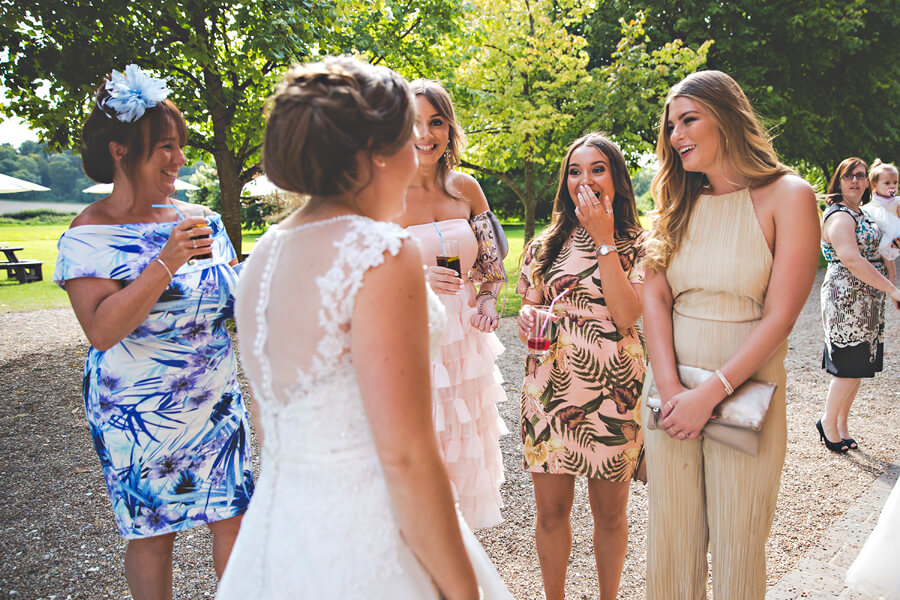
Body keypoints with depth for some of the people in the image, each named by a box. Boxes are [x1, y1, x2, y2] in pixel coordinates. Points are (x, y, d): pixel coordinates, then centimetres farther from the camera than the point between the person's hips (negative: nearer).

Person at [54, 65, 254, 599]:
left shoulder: (202, 221, 5)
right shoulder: (89, 235, -10)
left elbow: (238, 303, 15)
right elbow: (101, 331, -21)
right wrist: (166, 263, -25)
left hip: (217, 407, 4)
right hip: (140, 416, -4)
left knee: (234, 518, 7)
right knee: (152, 532, 10)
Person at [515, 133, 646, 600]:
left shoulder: (636, 244, -1)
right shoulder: (545, 244, 8)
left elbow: (626, 315, -15)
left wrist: (604, 239, -15)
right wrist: (526, 317, -9)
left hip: (613, 387, -2)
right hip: (548, 384, 2)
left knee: (609, 510, 12)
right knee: (551, 509, 10)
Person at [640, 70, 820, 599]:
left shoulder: (788, 196, -6)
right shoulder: (677, 203, 8)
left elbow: (779, 319, -12)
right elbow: (654, 298, -1)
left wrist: (710, 395, -17)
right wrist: (670, 388, -14)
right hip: (672, 391, 4)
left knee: (738, 546, 8)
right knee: (671, 537, 11)